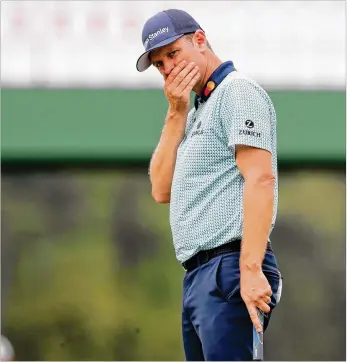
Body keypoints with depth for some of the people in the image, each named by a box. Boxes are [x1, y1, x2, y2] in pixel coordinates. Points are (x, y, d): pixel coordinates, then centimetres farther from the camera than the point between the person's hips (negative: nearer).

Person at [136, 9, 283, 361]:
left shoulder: (238, 92, -4)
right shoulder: (194, 114, 24)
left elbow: (260, 179, -16)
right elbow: (162, 190, 16)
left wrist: (251, 269, -24)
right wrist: (176, 113, 9)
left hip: (229, 271, -10)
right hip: (197, 278, 10)